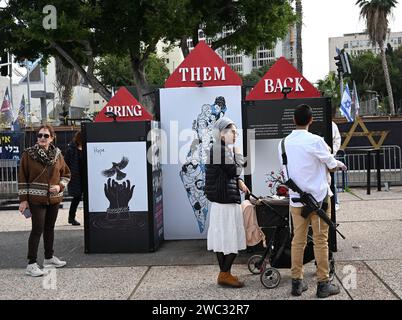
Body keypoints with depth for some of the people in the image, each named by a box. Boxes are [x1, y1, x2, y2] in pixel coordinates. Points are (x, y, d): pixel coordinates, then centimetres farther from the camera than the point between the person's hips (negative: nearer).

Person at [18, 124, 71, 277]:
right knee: (38, 229, -8)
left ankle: (49, 258, 30)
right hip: (36, 199, -4)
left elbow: (66, 174, 13)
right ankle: (31, 264, -2)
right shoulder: (28, 154, -6)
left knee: (50, 228, 15)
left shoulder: (57, 154, 4)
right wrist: (23, 199, -8)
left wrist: (60, 186, -6)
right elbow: (22, 178, -4)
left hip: (54, 198, 4)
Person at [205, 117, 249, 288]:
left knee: (223, 237, 13)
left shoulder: (222, 149, 16)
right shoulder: (220, 149, -15)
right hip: (226, 200, -10)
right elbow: (235, 170, -16)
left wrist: (238, 181, 8)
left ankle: (224, 273, 19)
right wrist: (238, 154, -2)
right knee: (231, 238, -4)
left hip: (223, 199, 10)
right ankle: (225, 274, 3)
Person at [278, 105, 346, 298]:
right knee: (320, 241, 4)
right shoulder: (315, 141, -14)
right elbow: (331, 164, -3)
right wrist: (340, 164, 19)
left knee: (298, 240, 10)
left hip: (296, 198, 4)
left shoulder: (284, 143, 1)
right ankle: (323, 284, 10)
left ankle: (297, 282, 15)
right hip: (318, 197, -4)